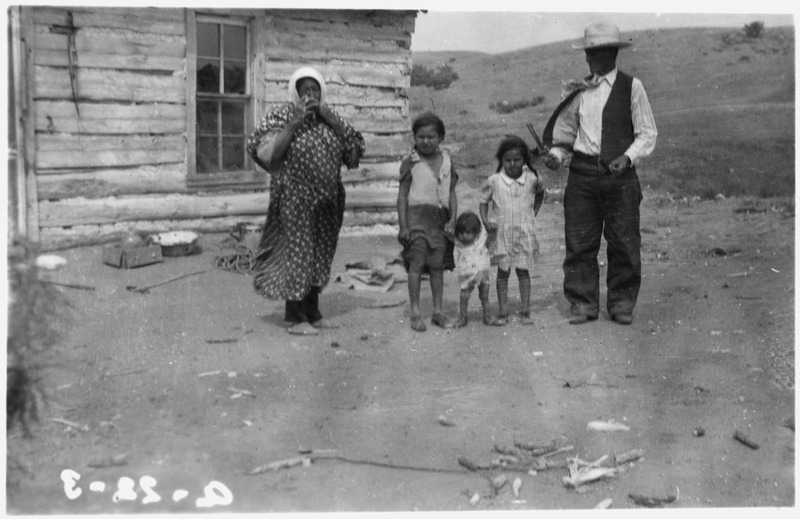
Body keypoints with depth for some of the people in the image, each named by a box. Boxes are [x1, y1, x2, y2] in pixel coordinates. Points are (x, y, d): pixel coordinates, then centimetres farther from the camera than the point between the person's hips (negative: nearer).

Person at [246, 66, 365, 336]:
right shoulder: (282, 116, -4)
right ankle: (295, 318, 6)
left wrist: (332, 120, -8)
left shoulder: (329, 118, 9)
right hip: (295, 200, -5)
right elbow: (266, 154, -15)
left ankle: (312, 313, 22)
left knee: (320, 255, 10)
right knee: (296, 253, -3)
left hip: (327, 201, 5)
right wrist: (295, 123, -18)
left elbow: (355, 148, 1)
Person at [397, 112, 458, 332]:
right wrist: (403, 226, -7)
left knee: (438, 265, 6)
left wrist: (453, 219, -1)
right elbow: (402, 195, -2)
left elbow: (451, 193, 11)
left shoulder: (447, 161, 8)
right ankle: (415, 313, -1)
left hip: (440, 218, 3)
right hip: (417, 214, -3)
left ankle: (438, 312, 15)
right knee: (416, 263, -7)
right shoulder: (410, 162, -2)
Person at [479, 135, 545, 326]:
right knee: (503, 272, 5)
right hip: (502, 234, -1)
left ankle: (525, 312, 10)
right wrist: (486, 223, -9)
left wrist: (533, 214, 10)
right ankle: (502, 312, 10)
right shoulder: (494, 181, -6)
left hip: (524, 233, 1)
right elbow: (484, 202, 4)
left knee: (523, 271, 5)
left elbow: (540, 194, 19)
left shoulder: (531, 179, -1)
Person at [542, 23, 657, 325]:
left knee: (623, 243, 2)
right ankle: (582, 304, 11)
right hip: (581, 173, 3)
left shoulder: (631, 87, 2)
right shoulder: (577, 91, 11)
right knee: (579, 242, 2)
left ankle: (621, 304, 14)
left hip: (619, 175, -2)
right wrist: (556, 154, -3)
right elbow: (566, 132, 16)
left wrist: (627, 157, -14)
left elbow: (647, 133, 2)